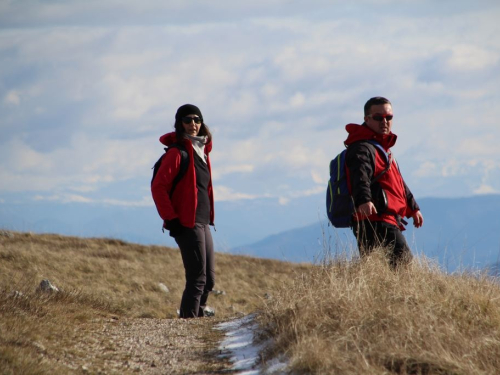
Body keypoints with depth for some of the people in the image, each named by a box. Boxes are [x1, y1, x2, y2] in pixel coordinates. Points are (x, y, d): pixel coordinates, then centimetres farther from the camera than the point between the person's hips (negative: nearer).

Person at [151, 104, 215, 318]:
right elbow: (158, 186, -16)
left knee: (208, 280, 10)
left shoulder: (201, 151, 16)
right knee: (197, 279, -12)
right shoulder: (177, 152, -10)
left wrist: (208, 218, 18)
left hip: (202, 223, 9)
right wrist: (171, 219, -18)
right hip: (187, 224, -9)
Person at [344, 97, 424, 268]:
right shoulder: (362, 148, -11)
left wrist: (413, 208, 46)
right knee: (404, 267, -19)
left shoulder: (383, 149, 25)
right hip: (375, 223, -11)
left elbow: (398, 182, 38)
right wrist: (364, 200, -50)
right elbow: (360, 177, -31)